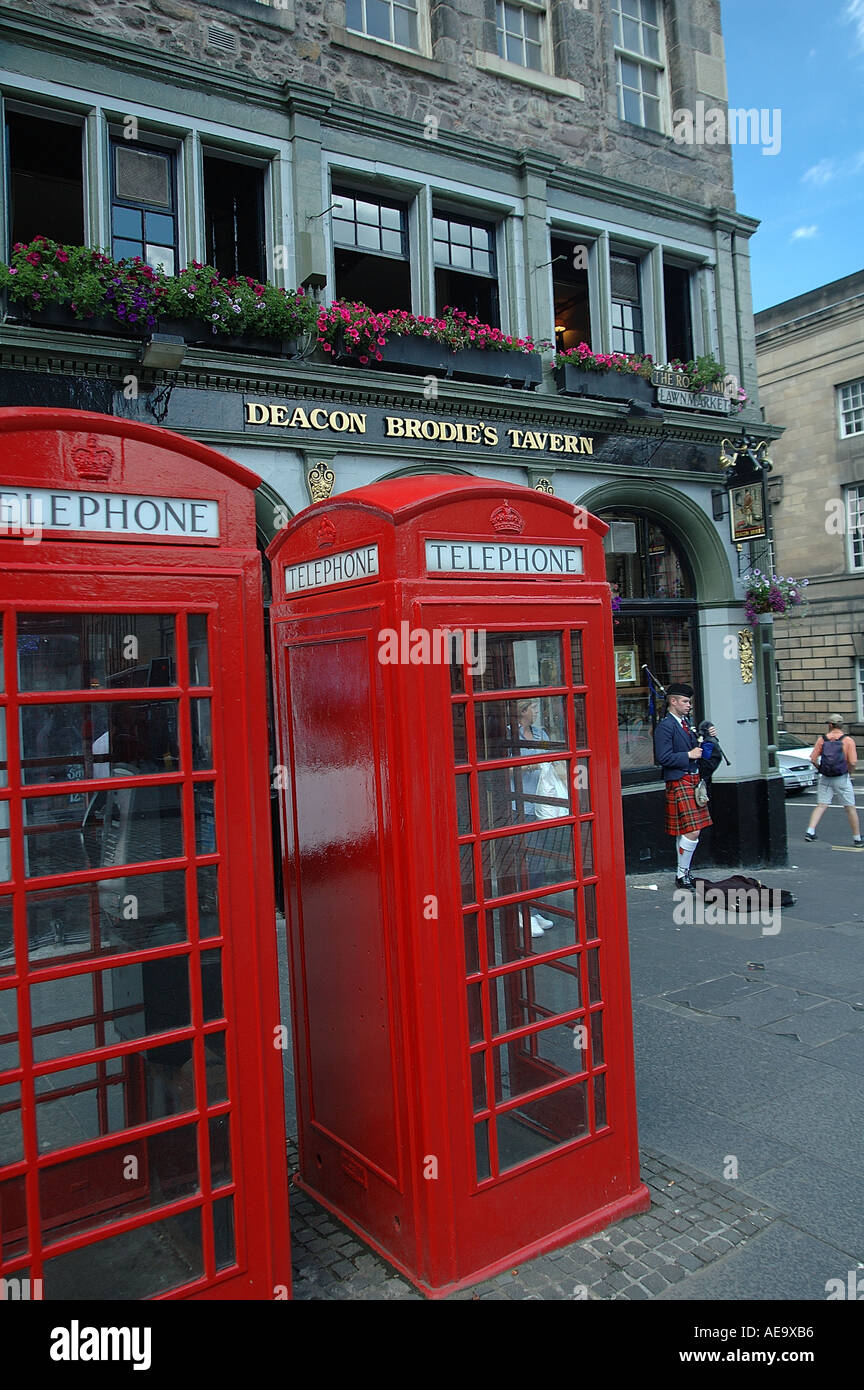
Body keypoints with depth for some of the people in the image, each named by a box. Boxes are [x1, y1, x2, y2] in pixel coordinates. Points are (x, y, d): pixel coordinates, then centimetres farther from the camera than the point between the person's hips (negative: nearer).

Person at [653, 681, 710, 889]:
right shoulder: (665, 726, -13)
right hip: (679, 782, -9)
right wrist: (689, 755, -16)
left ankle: (684, 873, 20)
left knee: (684, 831, 13)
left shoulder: (686, 721, 15)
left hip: (692, 780, 9)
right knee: (692, 831, -11)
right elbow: (663, 757, -19)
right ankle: (682, 875, 0)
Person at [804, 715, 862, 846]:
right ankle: (857, 838, 15)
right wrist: (849, 773, 6)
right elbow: (853, 762, -12)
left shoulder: (822, 739, 0)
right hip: (842, 778, -2)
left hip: (825, 778, 2)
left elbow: (813, 759, -3)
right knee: (850, 808, 8)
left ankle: (810, 831, -9)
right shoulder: (848, 740, -6)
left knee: (821, 806, 5)